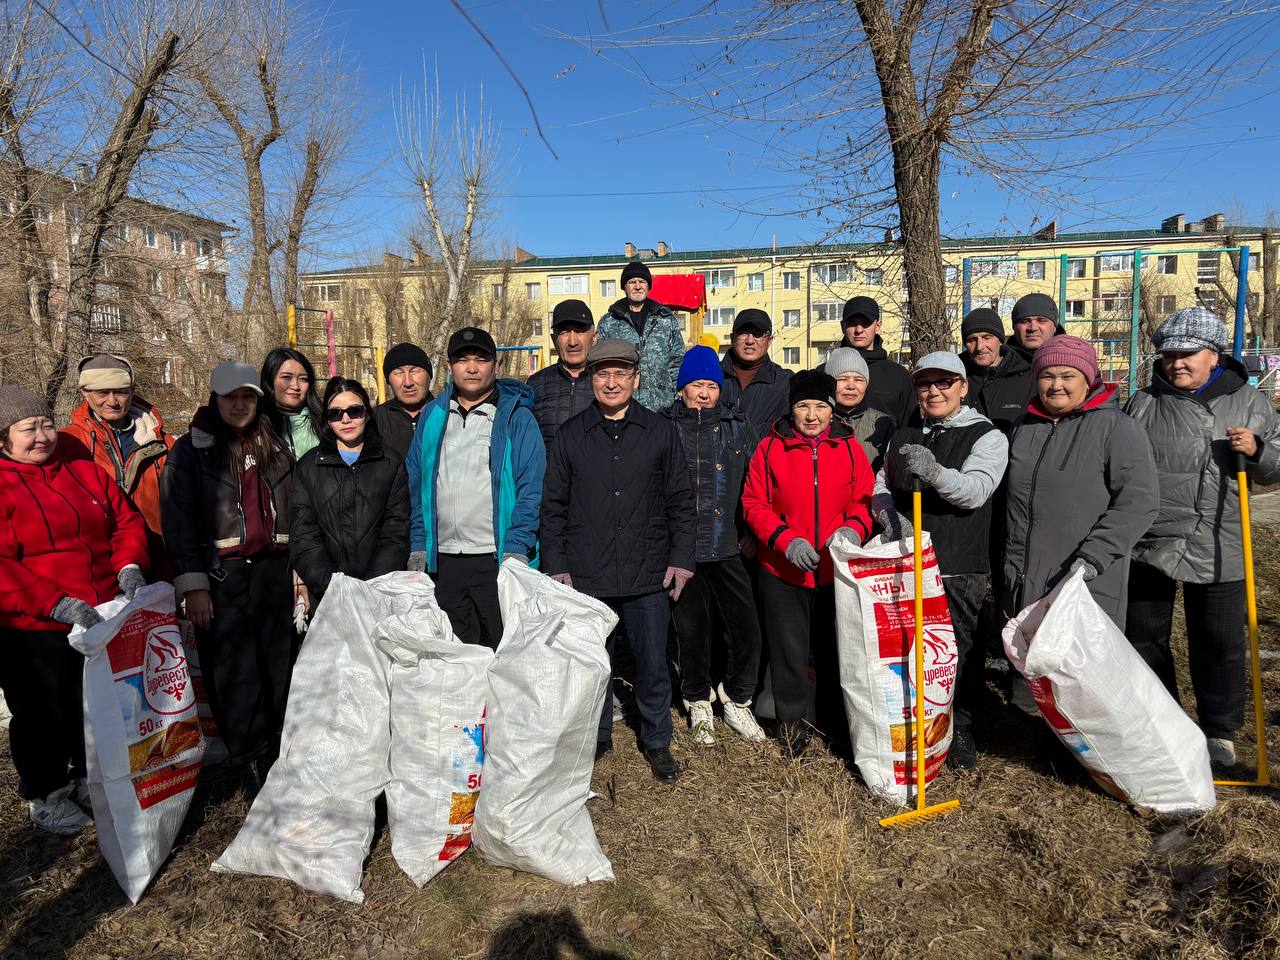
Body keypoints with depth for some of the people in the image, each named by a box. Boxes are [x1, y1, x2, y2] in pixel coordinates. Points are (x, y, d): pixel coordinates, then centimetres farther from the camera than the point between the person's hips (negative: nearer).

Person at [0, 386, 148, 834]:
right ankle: (46, 796, 32)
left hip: (103, 620, 5)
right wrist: (60, 605, -25)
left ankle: (89, 781, 39)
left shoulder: (86, 473, 7)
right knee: (43, 714, 12)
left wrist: (128, 566, -9)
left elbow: (126, 521, 10)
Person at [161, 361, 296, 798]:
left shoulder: (276, 447, 14)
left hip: (274, 571, 3)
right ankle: (252, 768, 9)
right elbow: (178, 520, -2)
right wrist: (192, 585, -9)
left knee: (280, 668, 4)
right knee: (235, 673, -2)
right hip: (222, 577, -3)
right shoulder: (191, 450, 3)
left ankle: (279, 757, 18)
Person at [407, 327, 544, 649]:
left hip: (497, 559, -4)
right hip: (442, 559, 4)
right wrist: (418, 546, 6)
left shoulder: (517, 417, -1)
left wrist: (516, 549, -15)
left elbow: (531, 488, -7)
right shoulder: (434, 415, 10)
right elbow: (417, 485, 12)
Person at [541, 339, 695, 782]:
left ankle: (656, 741, 28)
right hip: (586, 577, 1)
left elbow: (680, 500, 7)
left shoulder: (661, 431, 5)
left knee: (652, 664, 8)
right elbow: (553, 505, 7)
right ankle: (596, 737, 31)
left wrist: (681, 558, 0)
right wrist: (555, 565, 2)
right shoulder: (571, 435, 5)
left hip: (648, 576, 0)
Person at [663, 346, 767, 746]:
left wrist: (748, 530, 9)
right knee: (691, 631, 9)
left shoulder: (737, 425, 8)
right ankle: (699, 705, 31)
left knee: (747, 627, 0)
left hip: (728, 548, 2)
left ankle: (737, 701, 25)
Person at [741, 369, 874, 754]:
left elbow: (865, 499, 5)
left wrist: (853, 528, -16)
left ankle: (835, 719, 36)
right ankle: (791, 719, 30)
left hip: (837, 570, 2)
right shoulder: (770, 448, -5)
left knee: (835, 649, 15)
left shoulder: (850, 448, 1)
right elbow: (754, 504, -4)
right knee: (789, 649, 10)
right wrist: (786, 539, -18)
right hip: (783, 571, -2)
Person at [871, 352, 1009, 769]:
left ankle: (960, 727, 22)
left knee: (960, 650, 3)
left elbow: (977, 489, -19)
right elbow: (881, 486, 19)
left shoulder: (986, 436, -3)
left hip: (960, 569, -4)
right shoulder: (903, 436, 13)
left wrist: (935, 473, -37)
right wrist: (889, 515, -3)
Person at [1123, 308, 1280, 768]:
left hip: (1217, 551, 0)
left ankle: (1219, 732, 27)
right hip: (1147, 544, 1)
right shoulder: (1143, 404, 3)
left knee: (1219, 644, 8)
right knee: (1144, 639, 11)